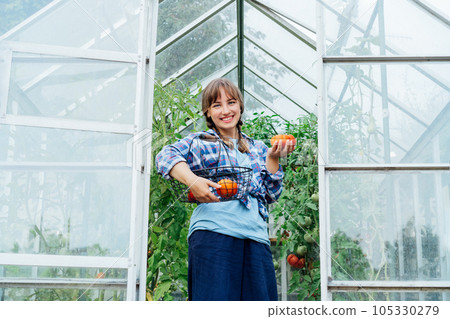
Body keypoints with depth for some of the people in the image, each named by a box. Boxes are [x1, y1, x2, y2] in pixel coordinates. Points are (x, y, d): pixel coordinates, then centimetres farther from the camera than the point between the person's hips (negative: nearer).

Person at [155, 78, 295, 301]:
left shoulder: (258, 148, 25)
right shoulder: (200, 142, 12)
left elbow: (272, 194, 19)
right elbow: (166, 156, -7)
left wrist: (273, 157, 7)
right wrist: (192, 181, -24)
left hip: (256, 236, 4)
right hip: (213, 232, -4)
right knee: (215, 298, -14)